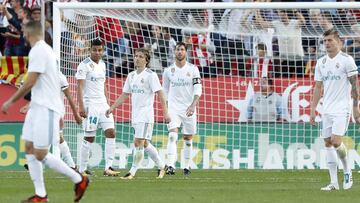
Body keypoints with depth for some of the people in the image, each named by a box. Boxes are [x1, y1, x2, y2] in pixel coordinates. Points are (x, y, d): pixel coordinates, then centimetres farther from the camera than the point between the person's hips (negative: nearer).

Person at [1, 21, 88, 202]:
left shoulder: (38, 51, -15)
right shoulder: (45, 49, 16)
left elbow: (30, 82, -19)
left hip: (45, 109, -10)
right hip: (38, 107, 10)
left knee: (40, 155, -8)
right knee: (30, 149, 7)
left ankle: (79, 180, 1)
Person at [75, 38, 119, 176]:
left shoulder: (102, 65, 15)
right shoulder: (84, 65, -8)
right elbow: (80, 86, -13)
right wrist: (81, 106, -20)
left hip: (102, 104, 7)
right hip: (90, 105, -7)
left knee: (111, 132, -4)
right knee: (89, 137, -5)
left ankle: (108, 167, -4)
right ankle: (82, 169, 5)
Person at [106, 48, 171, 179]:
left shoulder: (150, 75, -7)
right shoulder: (131, 76, 14)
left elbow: (160, 94, -12)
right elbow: (124, 95, 20)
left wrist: (165, 112, -19)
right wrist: (112, 108, 13)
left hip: (146, 115, -8)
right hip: (135, 115, 8)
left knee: (139, 143, -12)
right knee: (145, 144, 13)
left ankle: (132, 172, -9)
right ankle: (161, 166, 25)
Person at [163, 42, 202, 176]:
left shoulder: (193, 69, 0)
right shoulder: (168, 70, 4)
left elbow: (198, 89, -6)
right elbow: (165, 91, 15)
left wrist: (193, 105, -20)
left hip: (188, 109, 0)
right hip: (173, 108, 0)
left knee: (188, 139, 7)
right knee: (172, 136, -19)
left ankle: (186, 166, 21)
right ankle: (171, 166, -28)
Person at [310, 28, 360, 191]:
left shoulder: (346, 60, -6)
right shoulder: (321, 62, 10)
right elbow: (318, 87, 14)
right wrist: (313, 110, 9)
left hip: (342, 108, -6)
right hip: (327, 109, 6)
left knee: (336, 141, -16)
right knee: (328, 143, 2)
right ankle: (334, 182, 6)